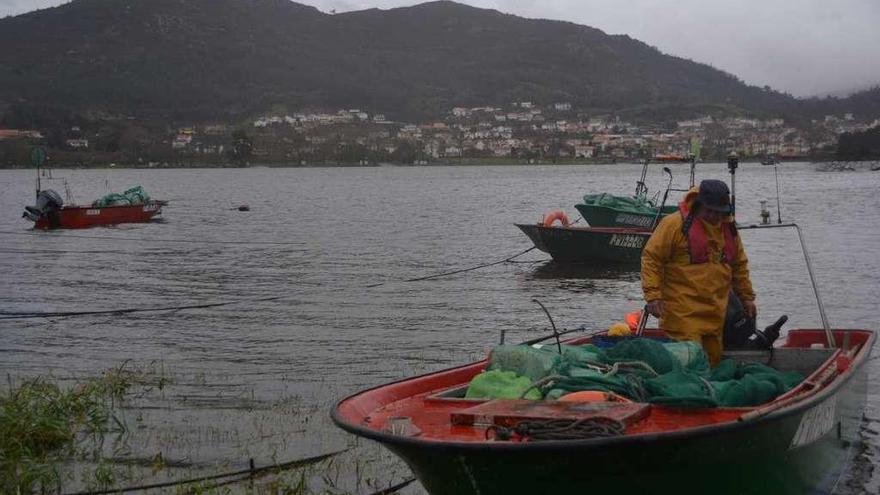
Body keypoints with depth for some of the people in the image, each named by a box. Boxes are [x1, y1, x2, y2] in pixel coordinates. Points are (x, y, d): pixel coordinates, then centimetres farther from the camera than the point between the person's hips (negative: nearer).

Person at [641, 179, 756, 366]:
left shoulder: (729, 227, 12)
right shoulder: (674, 224, -8)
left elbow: (739, 265, 24)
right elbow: (651, 258, -8)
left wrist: (747, 297, 23)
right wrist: (653, 296, -14)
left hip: (715, 314, 6)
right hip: (682, 314, -6)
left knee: (713, 360, 10)